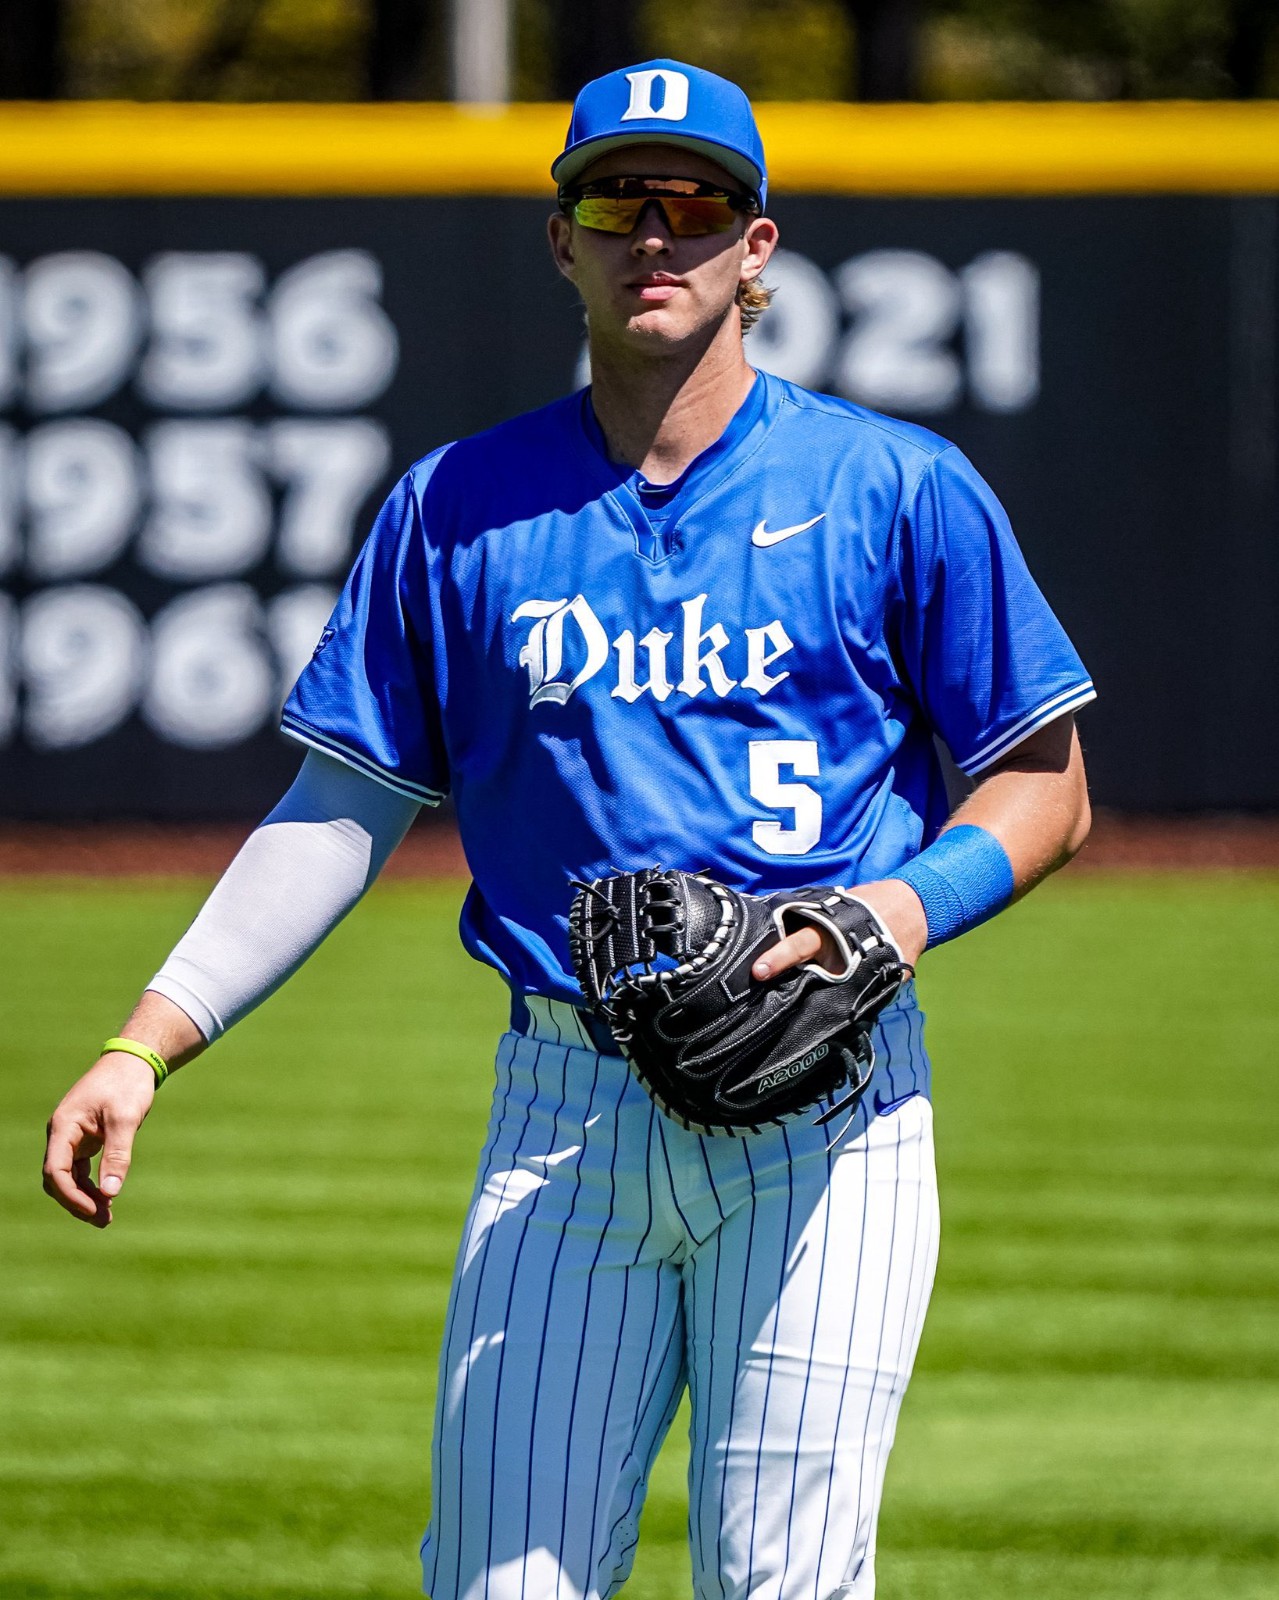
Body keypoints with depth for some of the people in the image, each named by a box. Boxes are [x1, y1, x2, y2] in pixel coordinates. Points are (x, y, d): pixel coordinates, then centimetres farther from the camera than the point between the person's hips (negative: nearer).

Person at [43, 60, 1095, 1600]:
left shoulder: (895, 490, 3)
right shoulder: (458, 507, 9)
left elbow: (1048, 784, 6)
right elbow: (346, 806, 10)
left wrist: (908, 908, -14)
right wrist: (147, 1042, -1)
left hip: (824, 1112, -2)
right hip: (567, 1112, 2)